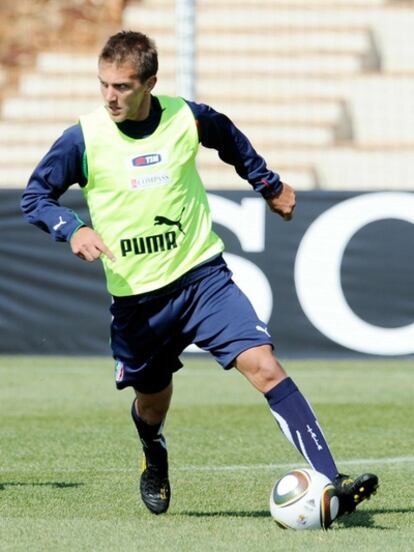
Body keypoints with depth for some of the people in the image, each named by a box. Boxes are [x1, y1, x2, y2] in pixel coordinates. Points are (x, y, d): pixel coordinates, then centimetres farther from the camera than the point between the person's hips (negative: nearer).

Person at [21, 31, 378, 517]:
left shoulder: (188, 119, -5)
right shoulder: (83, 139, -10)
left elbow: (232, 141, 18)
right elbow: (34, 197, -1)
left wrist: (270, 186, 28)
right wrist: (73, 229, -20)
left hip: (202, 276, 0)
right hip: (135, 295, 0)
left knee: (263, 365, -18)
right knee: (152, 401, 16)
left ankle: (330, 482, -24)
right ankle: (155, 460, 55)